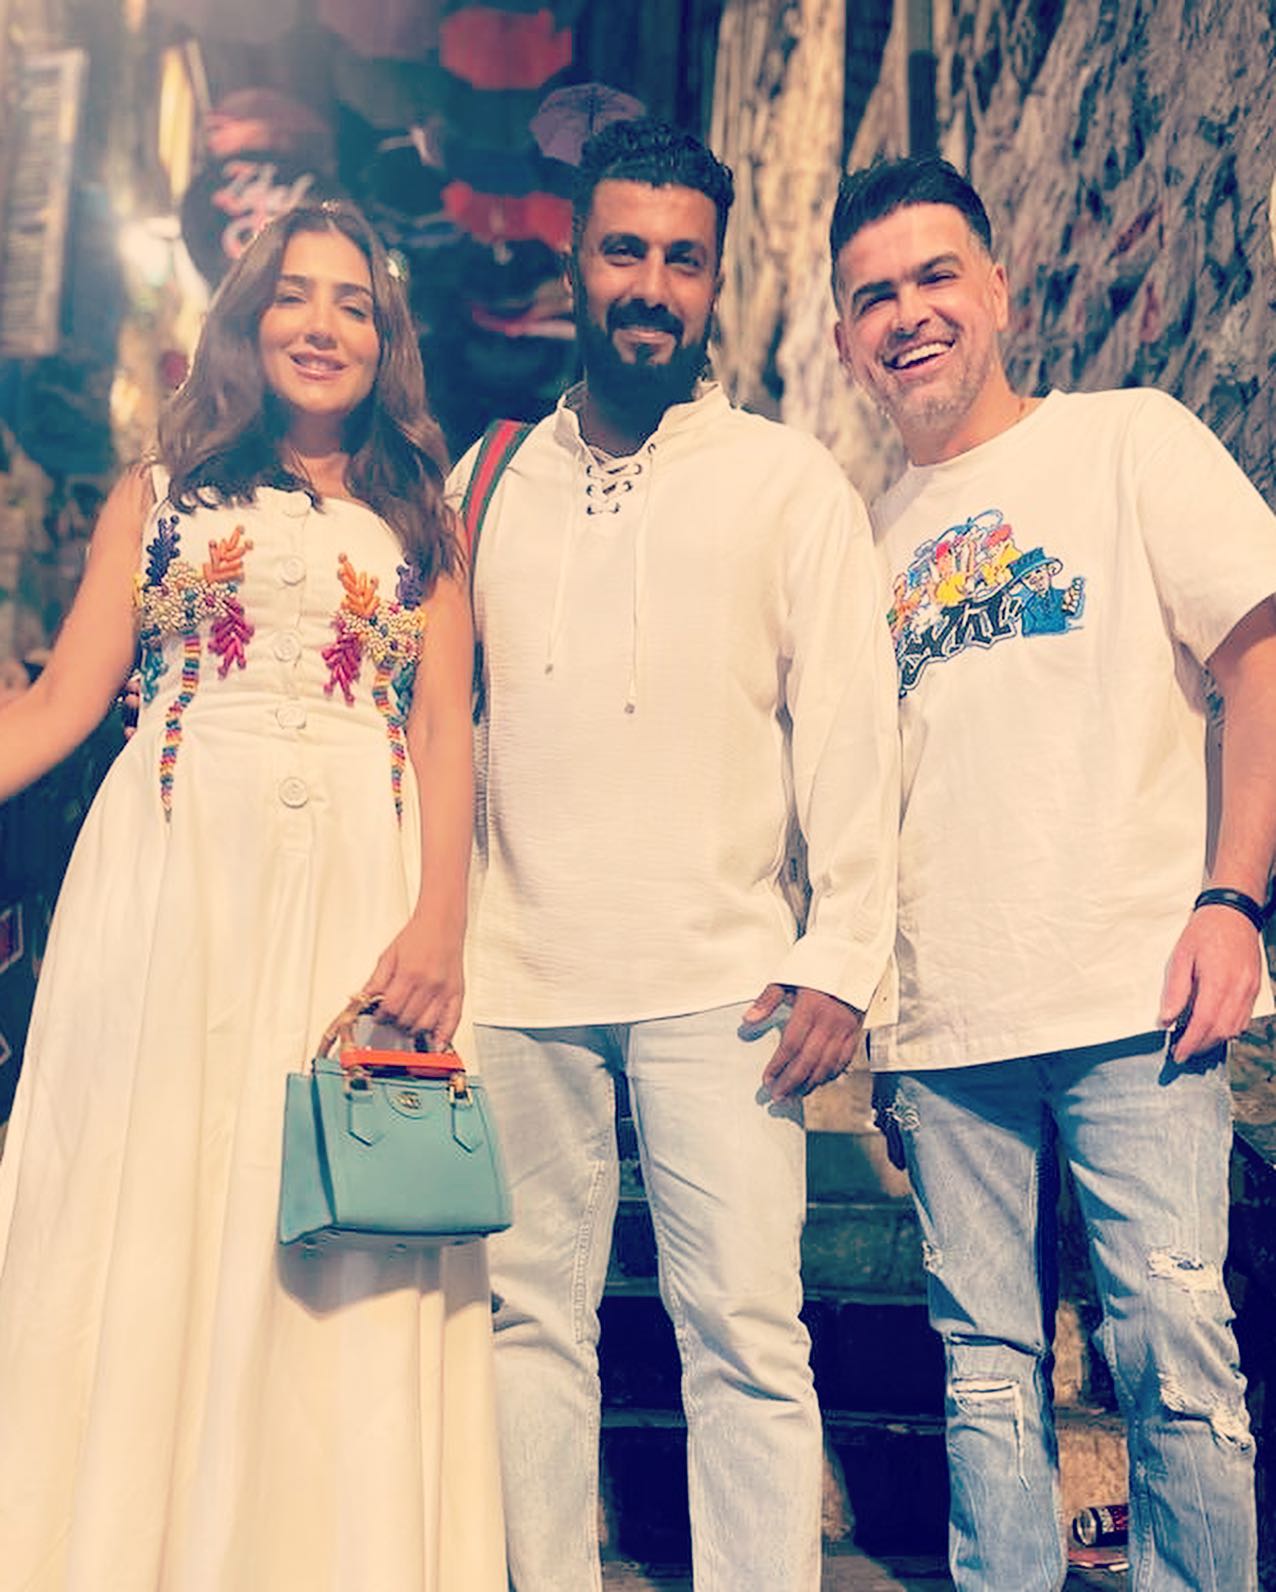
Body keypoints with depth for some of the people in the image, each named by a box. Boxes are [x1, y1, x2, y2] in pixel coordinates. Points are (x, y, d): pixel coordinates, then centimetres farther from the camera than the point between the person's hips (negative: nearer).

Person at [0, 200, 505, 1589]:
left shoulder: (420, 522, 16)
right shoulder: (162, 490, 15)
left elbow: (441, 728, 5)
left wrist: (440, 920, -9)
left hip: (354, 890, 0)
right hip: (169, 870, 0)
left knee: (335, 1268, -1)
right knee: (137, 1212, 0)